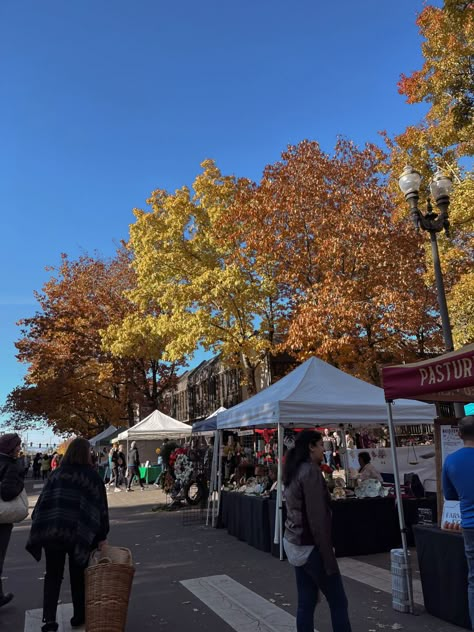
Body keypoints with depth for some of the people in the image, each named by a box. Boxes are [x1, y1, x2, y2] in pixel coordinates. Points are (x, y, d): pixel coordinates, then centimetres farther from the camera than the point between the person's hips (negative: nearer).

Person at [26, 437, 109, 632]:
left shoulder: (56, 474, 9)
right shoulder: (92, 476, 1)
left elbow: (42, 501, 8)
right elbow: (100, 506, 1)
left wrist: (40, 527, 13)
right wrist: (102, 536, 8)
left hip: (50, 530, 2)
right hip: (79, 532, -2)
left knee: (52, 575, 15)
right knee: (78, 575, 16)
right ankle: (78, 616, 25)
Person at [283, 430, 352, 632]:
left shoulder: (294, 471, 9)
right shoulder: (311, 471, -18)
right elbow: (317, 519, -21)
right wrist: (329, 558, -17)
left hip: (293, 543, 8)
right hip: (310, 546, -8)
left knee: (306, 602, 12)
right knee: (338, 603, 4)